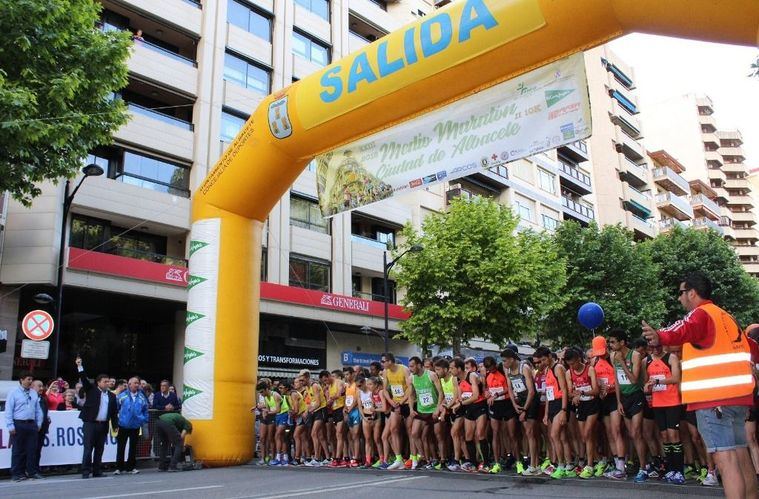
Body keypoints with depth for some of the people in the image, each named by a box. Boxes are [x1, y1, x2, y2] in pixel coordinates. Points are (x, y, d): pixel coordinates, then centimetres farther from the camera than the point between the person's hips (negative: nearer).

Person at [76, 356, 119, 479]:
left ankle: (96, 471, 15)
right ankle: (86, 471, 0)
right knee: (88, 448, -4)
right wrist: (80, 367, -17)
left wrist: (115, 425, 5)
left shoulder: (112, 396, 12)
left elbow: (114, 412, 11)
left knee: (99, 449, 8)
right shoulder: (91, 390, 4)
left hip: (103, 425, 4)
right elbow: (84, 379, -7)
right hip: (90, 424, -4)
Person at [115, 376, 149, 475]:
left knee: (133, 447, 10)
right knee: (120, 447, 4)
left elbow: (145, 411, 12)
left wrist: (144, 421, 4)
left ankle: (131, 467, 19)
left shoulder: (142, 397, 3)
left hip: (135, 426, 2)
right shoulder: (122, 396, -5)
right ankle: (119, 467, 14)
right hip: (123, 425, -2)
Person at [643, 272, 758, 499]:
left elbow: (683, 330, -31)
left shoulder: (700, 313, -6)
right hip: (737, 396, 9)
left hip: (713, 396, -9)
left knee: (725, 460, -12)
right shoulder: (725, 316, 21)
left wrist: (660, 337, -51)